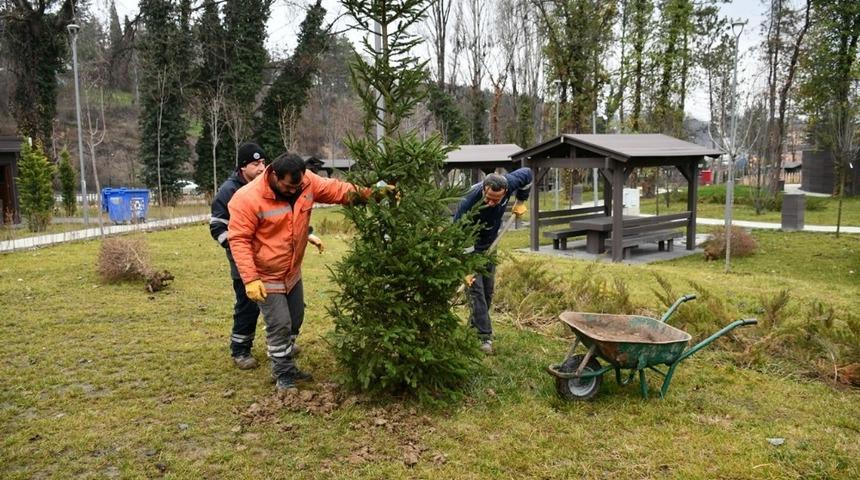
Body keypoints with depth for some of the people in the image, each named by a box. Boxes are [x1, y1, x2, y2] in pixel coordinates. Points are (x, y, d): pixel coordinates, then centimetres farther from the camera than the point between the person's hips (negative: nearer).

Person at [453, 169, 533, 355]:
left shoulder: (508, 184, -25)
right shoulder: (469, 202, -38)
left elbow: (527, 174, -2)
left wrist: (521, 201, 2)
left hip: (489, 244, 5)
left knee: (488, 289, 10)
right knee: (476, 289, -13)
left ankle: (475, 325, 27)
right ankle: (485, 337, -11)